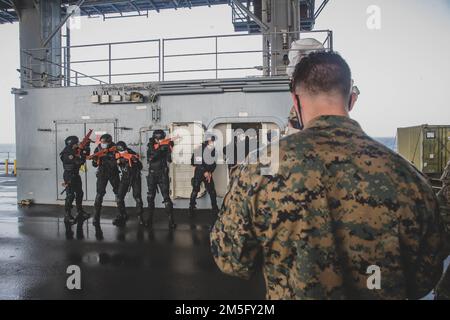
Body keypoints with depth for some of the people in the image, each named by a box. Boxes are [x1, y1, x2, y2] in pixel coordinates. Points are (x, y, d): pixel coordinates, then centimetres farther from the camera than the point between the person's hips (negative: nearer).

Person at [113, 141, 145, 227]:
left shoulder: (132, 154, -12)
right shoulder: (118, 156, -3)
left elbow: (140, 167, -11)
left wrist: (136, 161, -26)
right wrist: (118, 162, -25)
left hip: (135, 177, -3)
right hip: (125, 177, 3)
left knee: (138, 198, -8)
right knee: (119, 198, -1)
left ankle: (140, 217, 2)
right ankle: (122, 215, 16)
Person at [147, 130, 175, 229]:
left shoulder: (165, 146, 1)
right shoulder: (150, 147, 3)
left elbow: (169, 160, -10)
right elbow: (150, 159, -16)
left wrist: (169, 149, -23)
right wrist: (159, 150, -24)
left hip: (163, 175, -2)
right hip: (152, 175, 2)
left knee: (166, 197, -7)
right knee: (150, 197, 6)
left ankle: (171, 220, -7)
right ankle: (150, 219, 17)